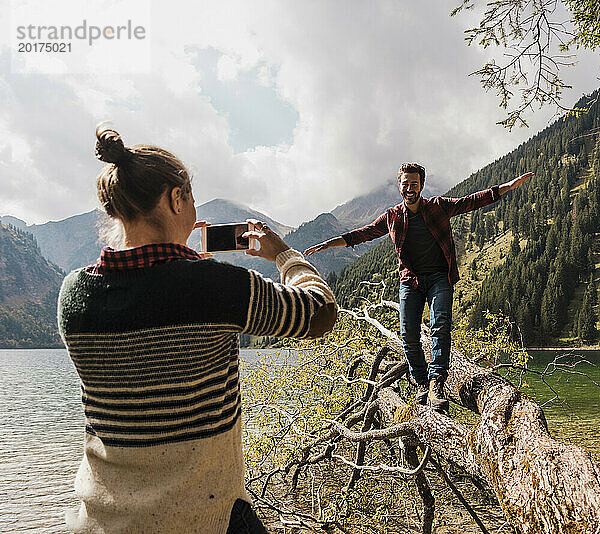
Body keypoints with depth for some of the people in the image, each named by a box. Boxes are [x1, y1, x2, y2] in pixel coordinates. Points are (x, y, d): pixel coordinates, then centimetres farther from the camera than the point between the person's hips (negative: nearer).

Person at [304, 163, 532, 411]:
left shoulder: (438, 206, 4)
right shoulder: (391, 217, 9)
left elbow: (471, 201, 2)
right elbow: (362, 234, 14)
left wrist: (508, 186, -7)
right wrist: (327, 244, 10)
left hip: (439, 277, -2)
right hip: (410, 280, 2)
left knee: (440, 326, -21)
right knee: (409, 334, -8)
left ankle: (436, 383, -23)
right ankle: (422, 384, 7)